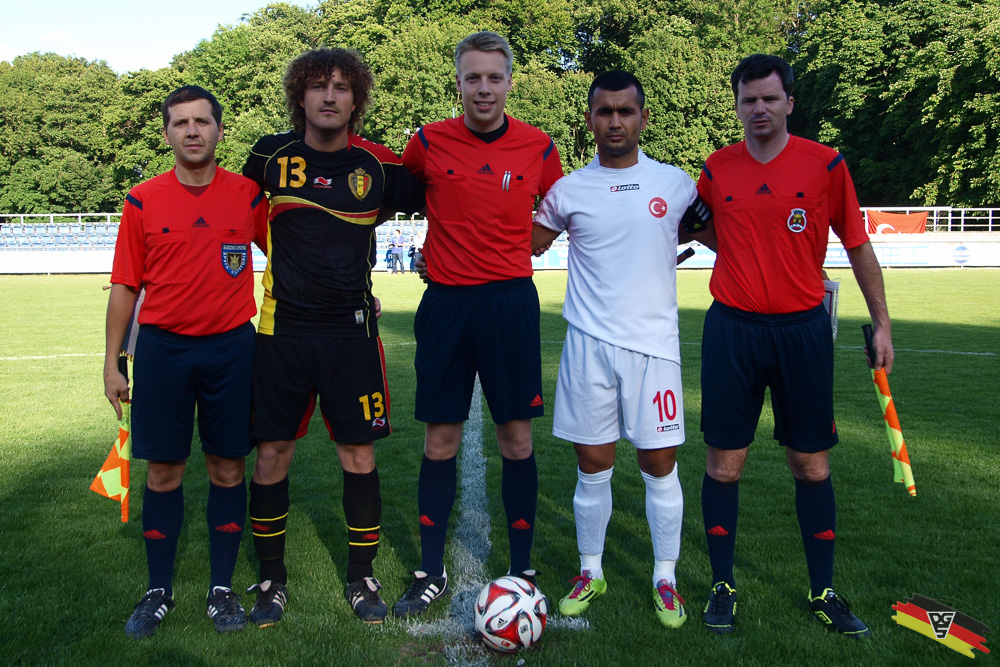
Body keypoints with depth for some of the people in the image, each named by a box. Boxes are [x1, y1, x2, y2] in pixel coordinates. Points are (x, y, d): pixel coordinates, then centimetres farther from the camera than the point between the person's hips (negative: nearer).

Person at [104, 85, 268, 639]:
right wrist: (112, 363, 2)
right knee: (163, 471, 6)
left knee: (228, 468, 6)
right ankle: (158, 591, 22)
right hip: (162, 348, 0)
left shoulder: (249, 195, 2)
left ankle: (222, 588, 21)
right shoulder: (143, 201, 1)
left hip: (231, 346, 0)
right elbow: (125, 285, 4)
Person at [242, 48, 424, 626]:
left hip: (351, 331, 0)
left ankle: (362, 577, 20)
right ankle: (272, 577, 22)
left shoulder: (378, 165, -1)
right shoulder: (271, 155, 1)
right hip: (283, 329, 1)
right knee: (272, 454, 3)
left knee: (359, 455, 3)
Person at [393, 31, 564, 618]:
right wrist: (452, 249, 9)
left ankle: (522, 571, 18)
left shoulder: (539, 148, 1)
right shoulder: (429, 142, -1)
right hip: (446, 301, 0)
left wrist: (509, 252, 9)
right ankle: (432, 573, 19)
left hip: (511, 300, 0)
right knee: (440, 441, 6)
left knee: (517, 439, 4)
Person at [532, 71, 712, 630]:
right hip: (589, 344, 0)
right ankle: (591, 572, 24)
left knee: (660, 463, 3)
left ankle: (666, 579, 19)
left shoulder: (675, 183, 4)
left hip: (654, 343, 0)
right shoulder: (568, 190, 4)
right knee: (593, 465, 7)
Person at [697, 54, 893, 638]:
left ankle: (824, 593, 20)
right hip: (732, 329, 1)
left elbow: (858, 246, 4)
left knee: (812, 465, 6)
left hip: (802, 328, 0)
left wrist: (882, 323, 3)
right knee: (725, 463, 3)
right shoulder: (717, 169, 4)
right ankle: (723, 586, 17)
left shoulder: (826, 165, 0)